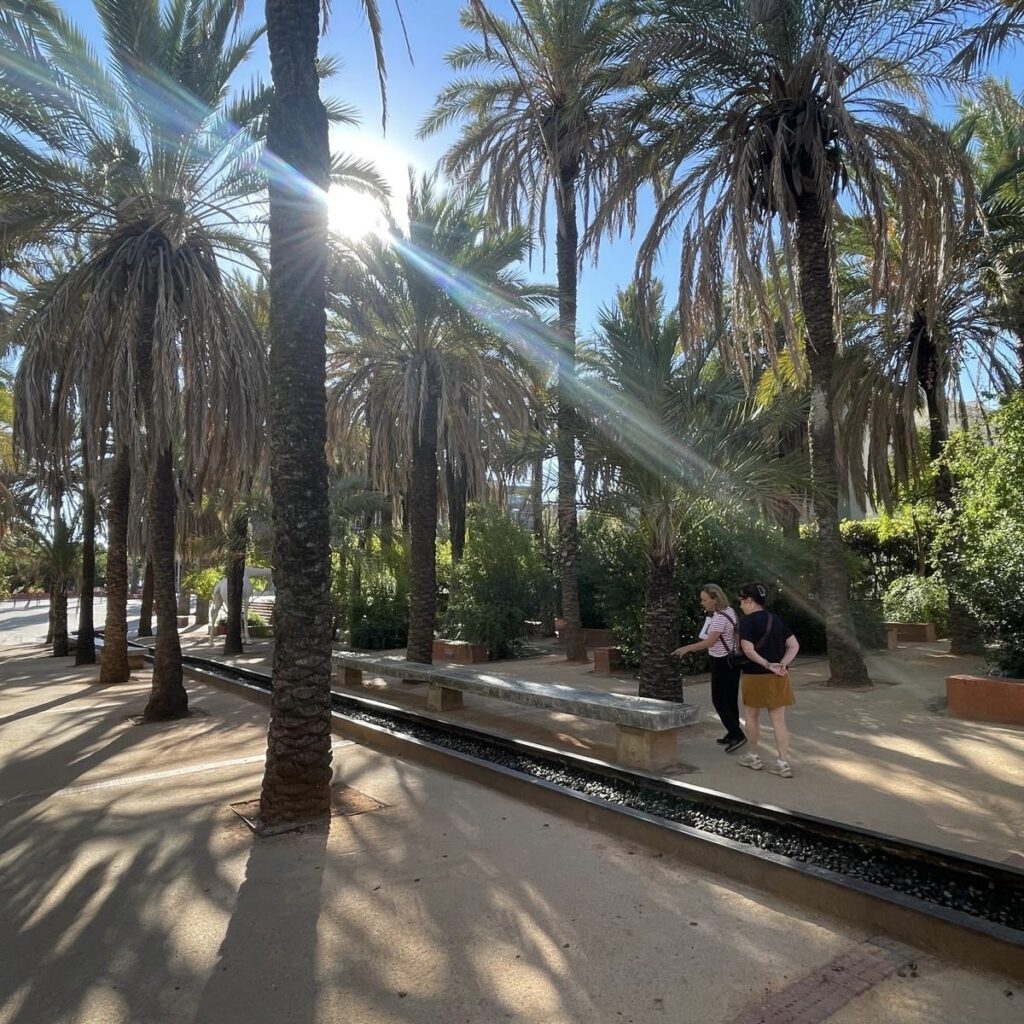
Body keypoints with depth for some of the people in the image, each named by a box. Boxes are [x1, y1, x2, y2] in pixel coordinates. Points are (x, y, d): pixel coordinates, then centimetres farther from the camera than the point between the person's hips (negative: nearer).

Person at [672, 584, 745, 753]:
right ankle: (732, 734, 25)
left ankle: (737, 735, -2)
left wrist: (687, 648, -28)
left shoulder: (719, 618, -24)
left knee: (719, 700, -1)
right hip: (731, 659, 10)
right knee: (730, 699, 16)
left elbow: (709, 642, -31)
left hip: (723, 663, -10)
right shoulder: (727, 611, 7)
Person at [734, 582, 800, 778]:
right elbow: (794, 645, 5)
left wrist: (767, 665, -14)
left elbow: (749, 650, -23)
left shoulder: (747, 621, -13)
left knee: (750, 716, 14)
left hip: (755, 676, -5)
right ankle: (783, 763, 8)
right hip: (778, 677, 5)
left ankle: (754, 756, 25)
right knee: (779, 720, 8)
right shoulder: (775, 619, 6)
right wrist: (782, 664, -6)